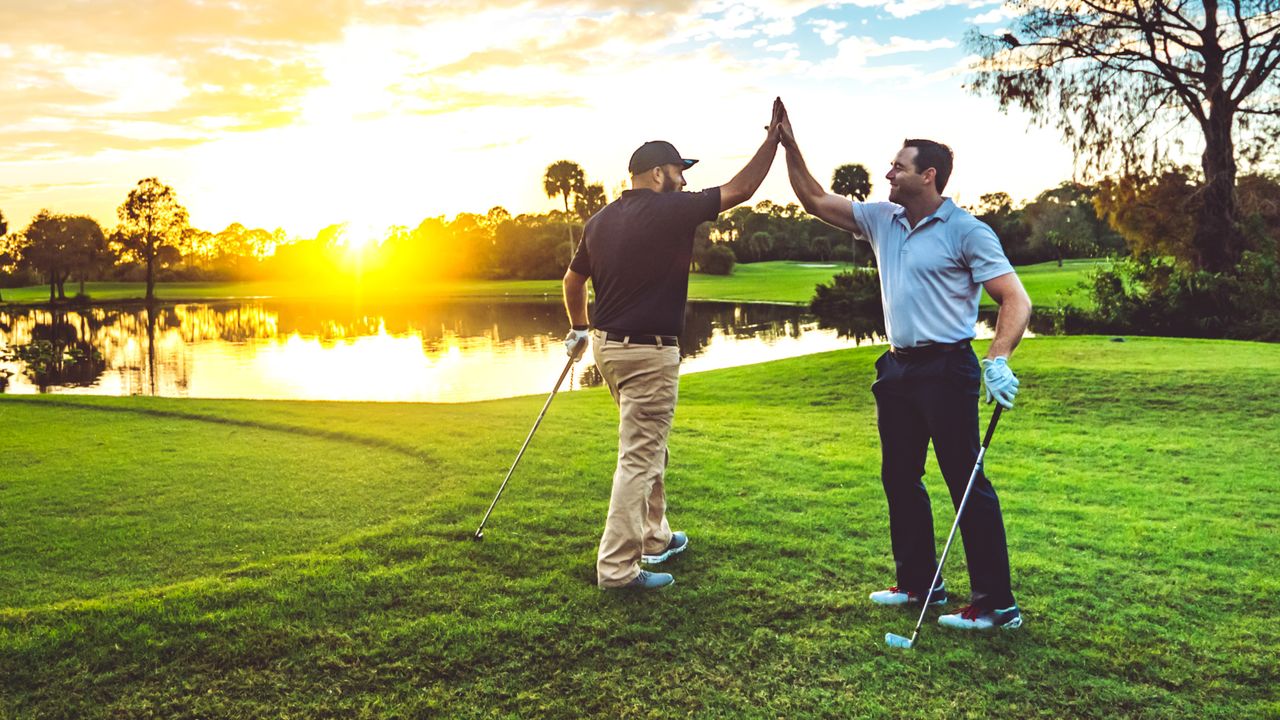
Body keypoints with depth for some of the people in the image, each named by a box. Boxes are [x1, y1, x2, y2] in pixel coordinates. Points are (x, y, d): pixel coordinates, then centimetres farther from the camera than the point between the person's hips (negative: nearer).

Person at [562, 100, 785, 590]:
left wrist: (579, 329, 34)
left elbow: (572, 281, 19)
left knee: (649, 448, 22)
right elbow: (740, 189, -8)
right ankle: (616, 567, 2)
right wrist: (773, 137, 3)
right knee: (639, 459, -3)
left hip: (607, 344, 9)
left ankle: (655, 538, 35)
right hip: (649, 352, -9)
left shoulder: (601, 220, 8)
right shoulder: (670, 211, -14)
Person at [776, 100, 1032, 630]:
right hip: (898, 368, 8)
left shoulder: (966, 232, -9)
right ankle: (919, 583, 26)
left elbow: (1015, 298, -14)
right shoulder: (881, 220, 11)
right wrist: (789, 146, 7)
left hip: (946, 368, -8)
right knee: (899, 478, 13)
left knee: (966, 482, -6)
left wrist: (998, 360, -28)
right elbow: (815, 199, 16)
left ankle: (996, 604, 2)